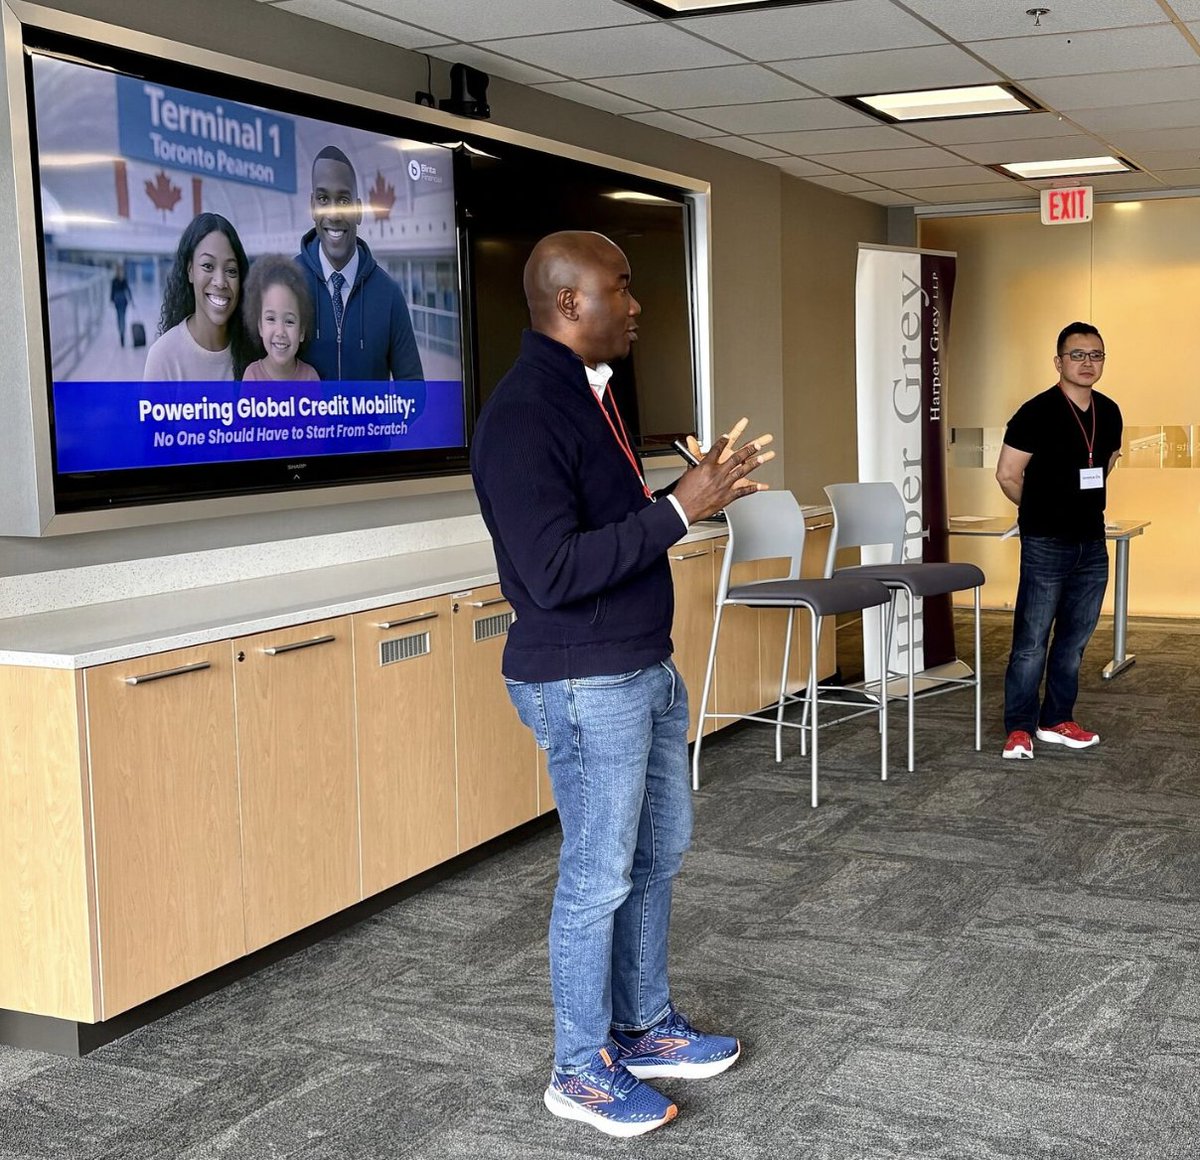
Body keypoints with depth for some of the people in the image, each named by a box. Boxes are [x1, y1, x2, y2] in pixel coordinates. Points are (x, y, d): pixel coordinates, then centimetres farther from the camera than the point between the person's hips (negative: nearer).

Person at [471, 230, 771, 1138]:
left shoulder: (588, 395, 10)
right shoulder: (523, 417, -21)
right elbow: (554, 571, -27)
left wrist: (695, 492, 6)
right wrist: (678, 511, -25)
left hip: (646, 669, 10)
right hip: (587, 686, -10)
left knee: (659, 851, 19)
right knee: (599, 878, 2)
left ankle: (647, 1028, 35)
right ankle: (582, 1069, 19)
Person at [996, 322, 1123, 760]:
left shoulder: (1109, 413, 7)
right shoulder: (1037, 412, -12)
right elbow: (1007, 474, -8)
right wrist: (1041, 509, 5)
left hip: (1092, 543, 6)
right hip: (1046, 544, -6)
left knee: (1075, 640, 12)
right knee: (1031, 641, -3)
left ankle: (1057, 721, 23)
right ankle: (1019, 728, 6)